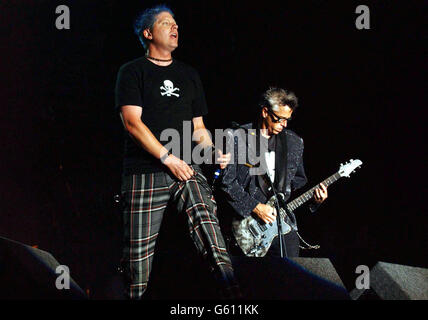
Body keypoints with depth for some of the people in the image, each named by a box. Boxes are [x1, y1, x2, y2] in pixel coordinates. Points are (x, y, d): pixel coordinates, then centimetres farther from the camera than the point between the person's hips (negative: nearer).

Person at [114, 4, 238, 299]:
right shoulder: (133, 72, 6)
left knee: (205, 217, -20)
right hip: (145, 173, -3)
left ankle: (232, 291, -27)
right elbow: (132, 122, -6)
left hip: (187, 169, 3)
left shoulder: (189, 75, 21)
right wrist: (168, 158, -13)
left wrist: (213, 153, 3)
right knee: (139, 250, -3)